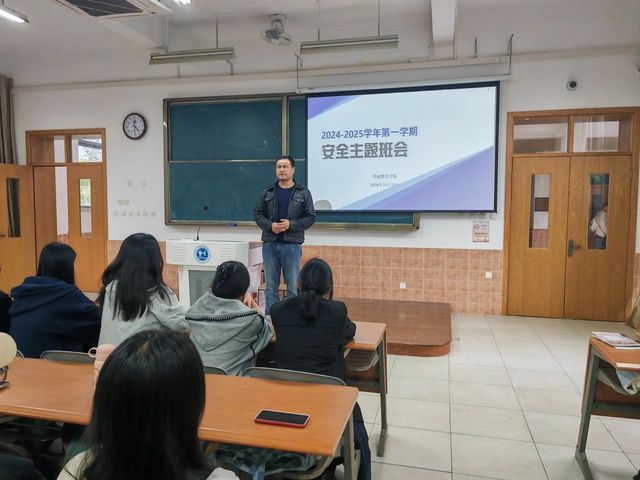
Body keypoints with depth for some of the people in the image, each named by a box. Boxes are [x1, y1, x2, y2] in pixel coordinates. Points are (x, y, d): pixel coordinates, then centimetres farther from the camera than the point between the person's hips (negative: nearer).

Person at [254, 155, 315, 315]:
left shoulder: (303, 193, 2)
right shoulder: (267, 192, 7)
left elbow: (310, 217, 0)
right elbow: (257, 214, 8)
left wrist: (291, 224, -14)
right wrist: (270, 225, -11)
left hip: (292, 245, -2)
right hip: (269, 244, 2)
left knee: (293, 286, 4)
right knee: (271, 285, 9)